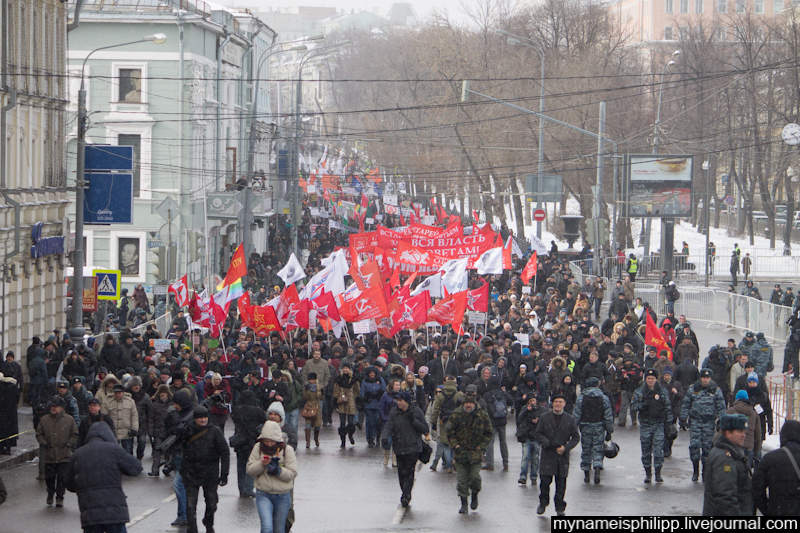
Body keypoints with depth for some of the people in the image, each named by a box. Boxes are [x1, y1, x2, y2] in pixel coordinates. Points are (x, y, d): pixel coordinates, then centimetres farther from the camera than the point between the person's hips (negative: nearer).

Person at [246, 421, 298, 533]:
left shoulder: (287, 450, -5)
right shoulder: (258, 448, -2)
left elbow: (292, 474, -8)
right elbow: (249, 470, -2)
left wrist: (278, 470, -25)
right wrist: (261, 464, -20)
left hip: (283, 496, 1)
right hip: (263, 495, -1)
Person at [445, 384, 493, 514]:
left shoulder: (482, 415, -3)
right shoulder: (457, 414, -4)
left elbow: (488, 433, 7)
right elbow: (449, 431, 3)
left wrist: (481, 447, -3)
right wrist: (455, 446, -6)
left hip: (475, 452, 0)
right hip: (460, 452, 1)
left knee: (475, 477, -4)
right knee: (461, 480, 1)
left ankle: (475, 495, 25)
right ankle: (463, 503, 12)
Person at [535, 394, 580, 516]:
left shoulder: (569, 419, 4)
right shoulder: (545, 417, 4)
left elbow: (576, 437, 5)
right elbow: (538, 433, 6)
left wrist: (566, 447, -10)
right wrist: (545, 442, -15)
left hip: (563, 455, 0)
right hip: (548, 454, 0)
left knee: (561, 482, 3)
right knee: (545, 480, -3)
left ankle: (559, 507, 13)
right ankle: (543, 503, 18)